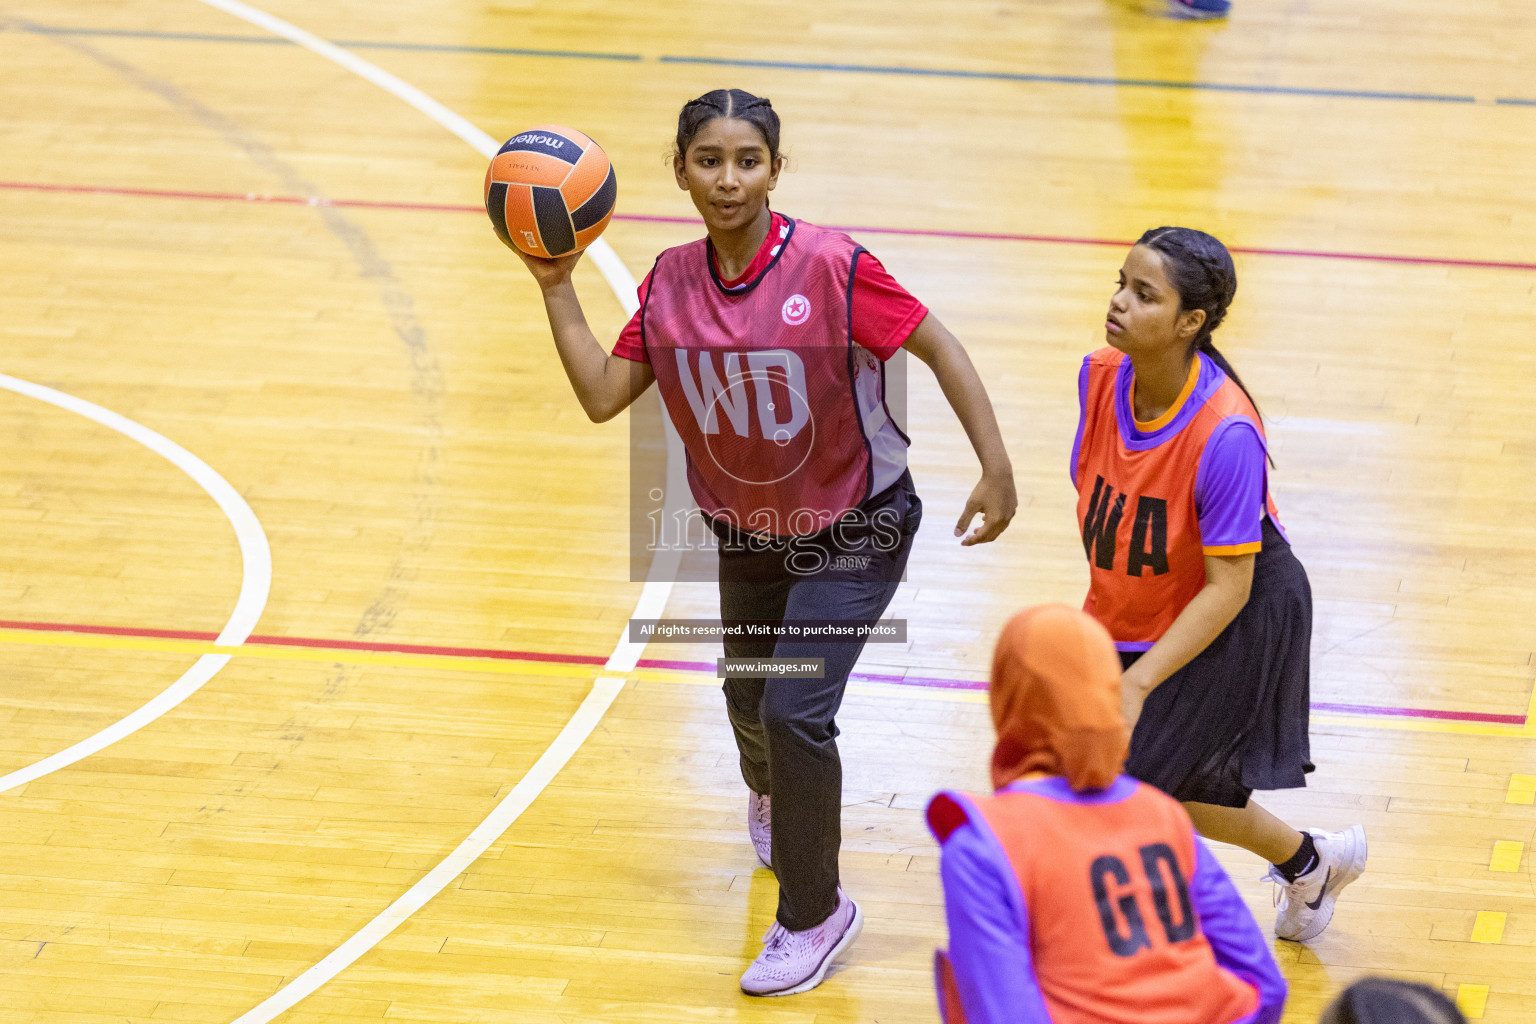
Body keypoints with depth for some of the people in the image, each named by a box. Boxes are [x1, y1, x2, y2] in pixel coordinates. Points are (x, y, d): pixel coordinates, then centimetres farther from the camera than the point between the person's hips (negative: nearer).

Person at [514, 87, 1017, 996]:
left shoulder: (830, 266, -26)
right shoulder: (671, 283, -10)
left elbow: (938, 346, -20)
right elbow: (603, 395, -7)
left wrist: (996, 469, -25)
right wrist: (557, 287, -12)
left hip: (854, 531, -5)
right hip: (746, 534, 5)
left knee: (795, 708, -16)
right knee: (749, 700, 24)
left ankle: (814, 915, 6)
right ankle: (773, 796, 63)